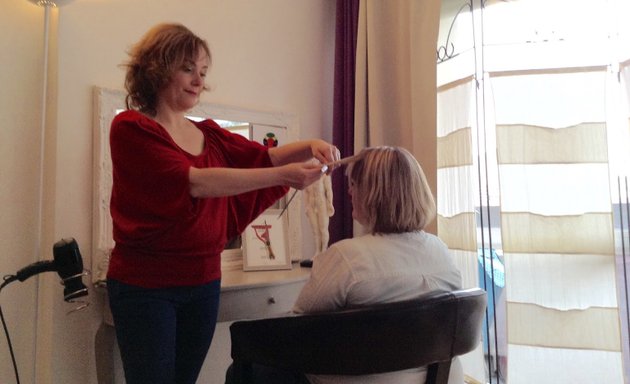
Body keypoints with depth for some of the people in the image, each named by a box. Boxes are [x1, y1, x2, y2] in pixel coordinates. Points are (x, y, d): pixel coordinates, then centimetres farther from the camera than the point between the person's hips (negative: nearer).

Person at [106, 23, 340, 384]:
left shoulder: (210, 134, 7)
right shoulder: (130, 128, -11)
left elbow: (264, 155, 7)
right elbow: (193, 181, -23)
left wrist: (310, 147, -14)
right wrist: (282, 175, -28)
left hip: (204, 283, 5)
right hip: (144, 284, -5)